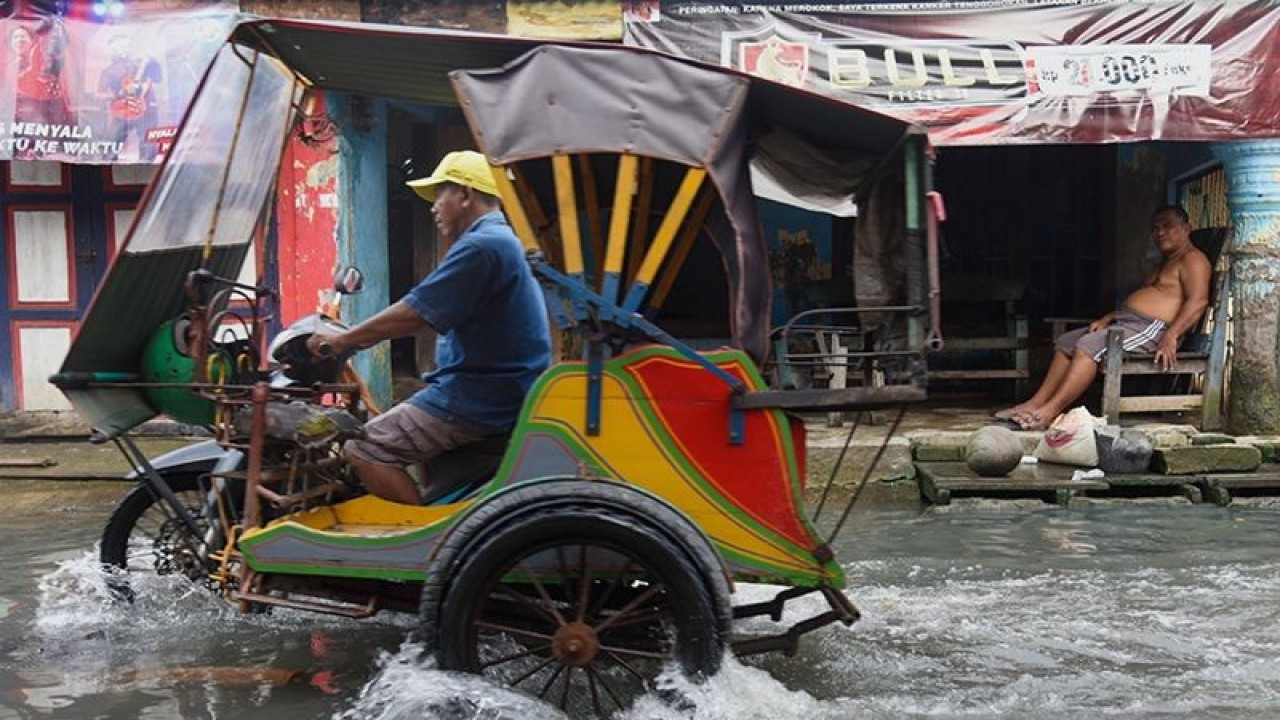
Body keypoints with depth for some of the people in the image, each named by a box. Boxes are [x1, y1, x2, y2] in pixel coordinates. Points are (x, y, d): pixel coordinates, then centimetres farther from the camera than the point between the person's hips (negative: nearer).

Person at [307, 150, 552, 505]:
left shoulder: (480, 246, -16)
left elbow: (415, 313, -18)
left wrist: (344, 339, -7)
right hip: (504, 394, 11)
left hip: (478, 401, -11)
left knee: (364, 450, -12)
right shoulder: (503, 240, 18)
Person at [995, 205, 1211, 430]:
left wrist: (1170, 338, -31)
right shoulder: (1165, 263, 28)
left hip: (1151, 328, -11)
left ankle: (1049, 412, -32)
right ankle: (1035, 404, -4)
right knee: (1065, 342, 4)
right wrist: (1106, 319, 10)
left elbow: (1198, 300, -20)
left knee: (1089, 345, -28)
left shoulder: (1192, 259, -4)